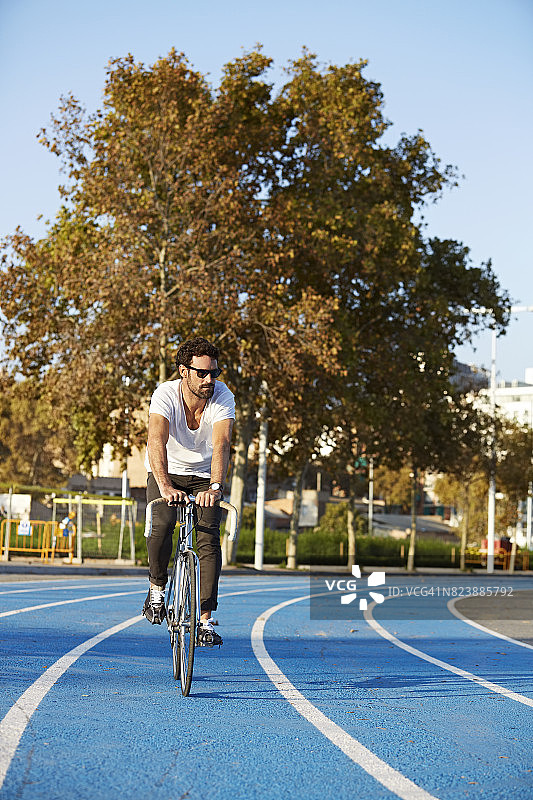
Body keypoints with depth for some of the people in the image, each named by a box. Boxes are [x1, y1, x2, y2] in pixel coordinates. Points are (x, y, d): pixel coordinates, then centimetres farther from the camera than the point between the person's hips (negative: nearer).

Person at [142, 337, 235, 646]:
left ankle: (206, 620, -10)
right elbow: (156, 441, -40)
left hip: (204, 475, 1)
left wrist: (215, 487, -51)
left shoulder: (223, 397, -22)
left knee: (209, 537, -15)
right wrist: (165, 486, -56)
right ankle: (157, 588, -1)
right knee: (162, 523, -27)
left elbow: (222, 444, -35)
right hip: (167, 472, -1)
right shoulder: (166, 395, -26)